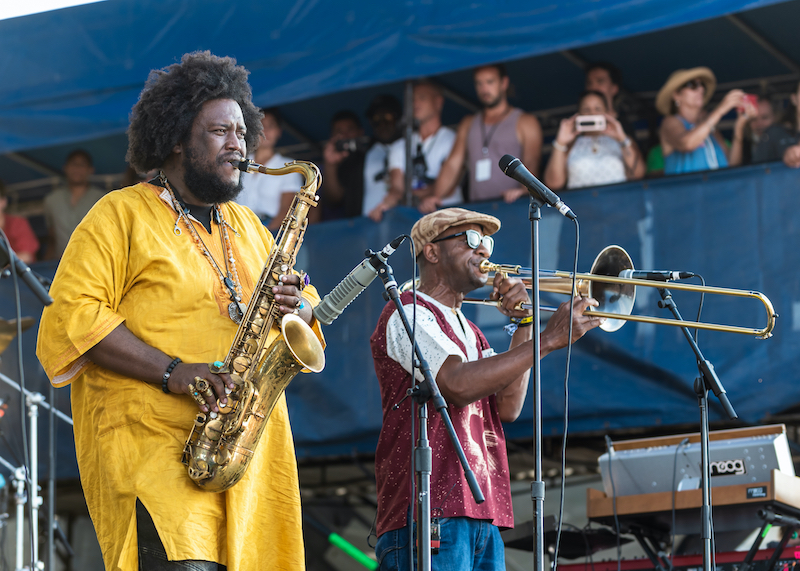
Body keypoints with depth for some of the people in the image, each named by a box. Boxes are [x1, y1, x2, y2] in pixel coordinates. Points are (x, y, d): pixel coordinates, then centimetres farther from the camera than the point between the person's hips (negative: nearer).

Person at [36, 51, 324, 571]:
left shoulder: (248, 227, 24)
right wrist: (172, 372, -17)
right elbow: (73, 315, -8)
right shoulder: (121, 215, 3)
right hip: (149, 442, -6)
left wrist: (297, 308, 1)